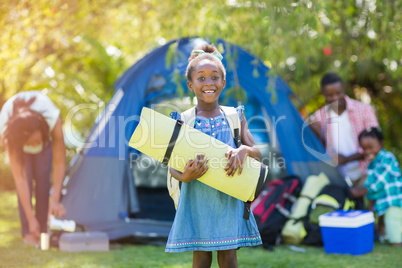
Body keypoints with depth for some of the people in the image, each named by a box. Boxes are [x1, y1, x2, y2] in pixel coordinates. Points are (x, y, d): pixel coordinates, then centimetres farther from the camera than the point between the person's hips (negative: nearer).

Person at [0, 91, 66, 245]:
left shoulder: (54, 120, -44)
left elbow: (59, 163, -33)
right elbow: (20, 179, -39)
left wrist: (55, 200, -40)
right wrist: (31, 218, -39)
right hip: (17, 134, -1)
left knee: (42, 176, -12)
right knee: (26, 176, -16)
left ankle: (42, 229, 0)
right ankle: (28, 232, -6)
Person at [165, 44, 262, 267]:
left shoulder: (235, 117, 5)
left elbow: (257, 152, 3)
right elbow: (172, 165, -4)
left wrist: (244, 150, -20)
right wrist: (185, 176, -27)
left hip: (229, 200, 2)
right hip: (197, 200, -1)